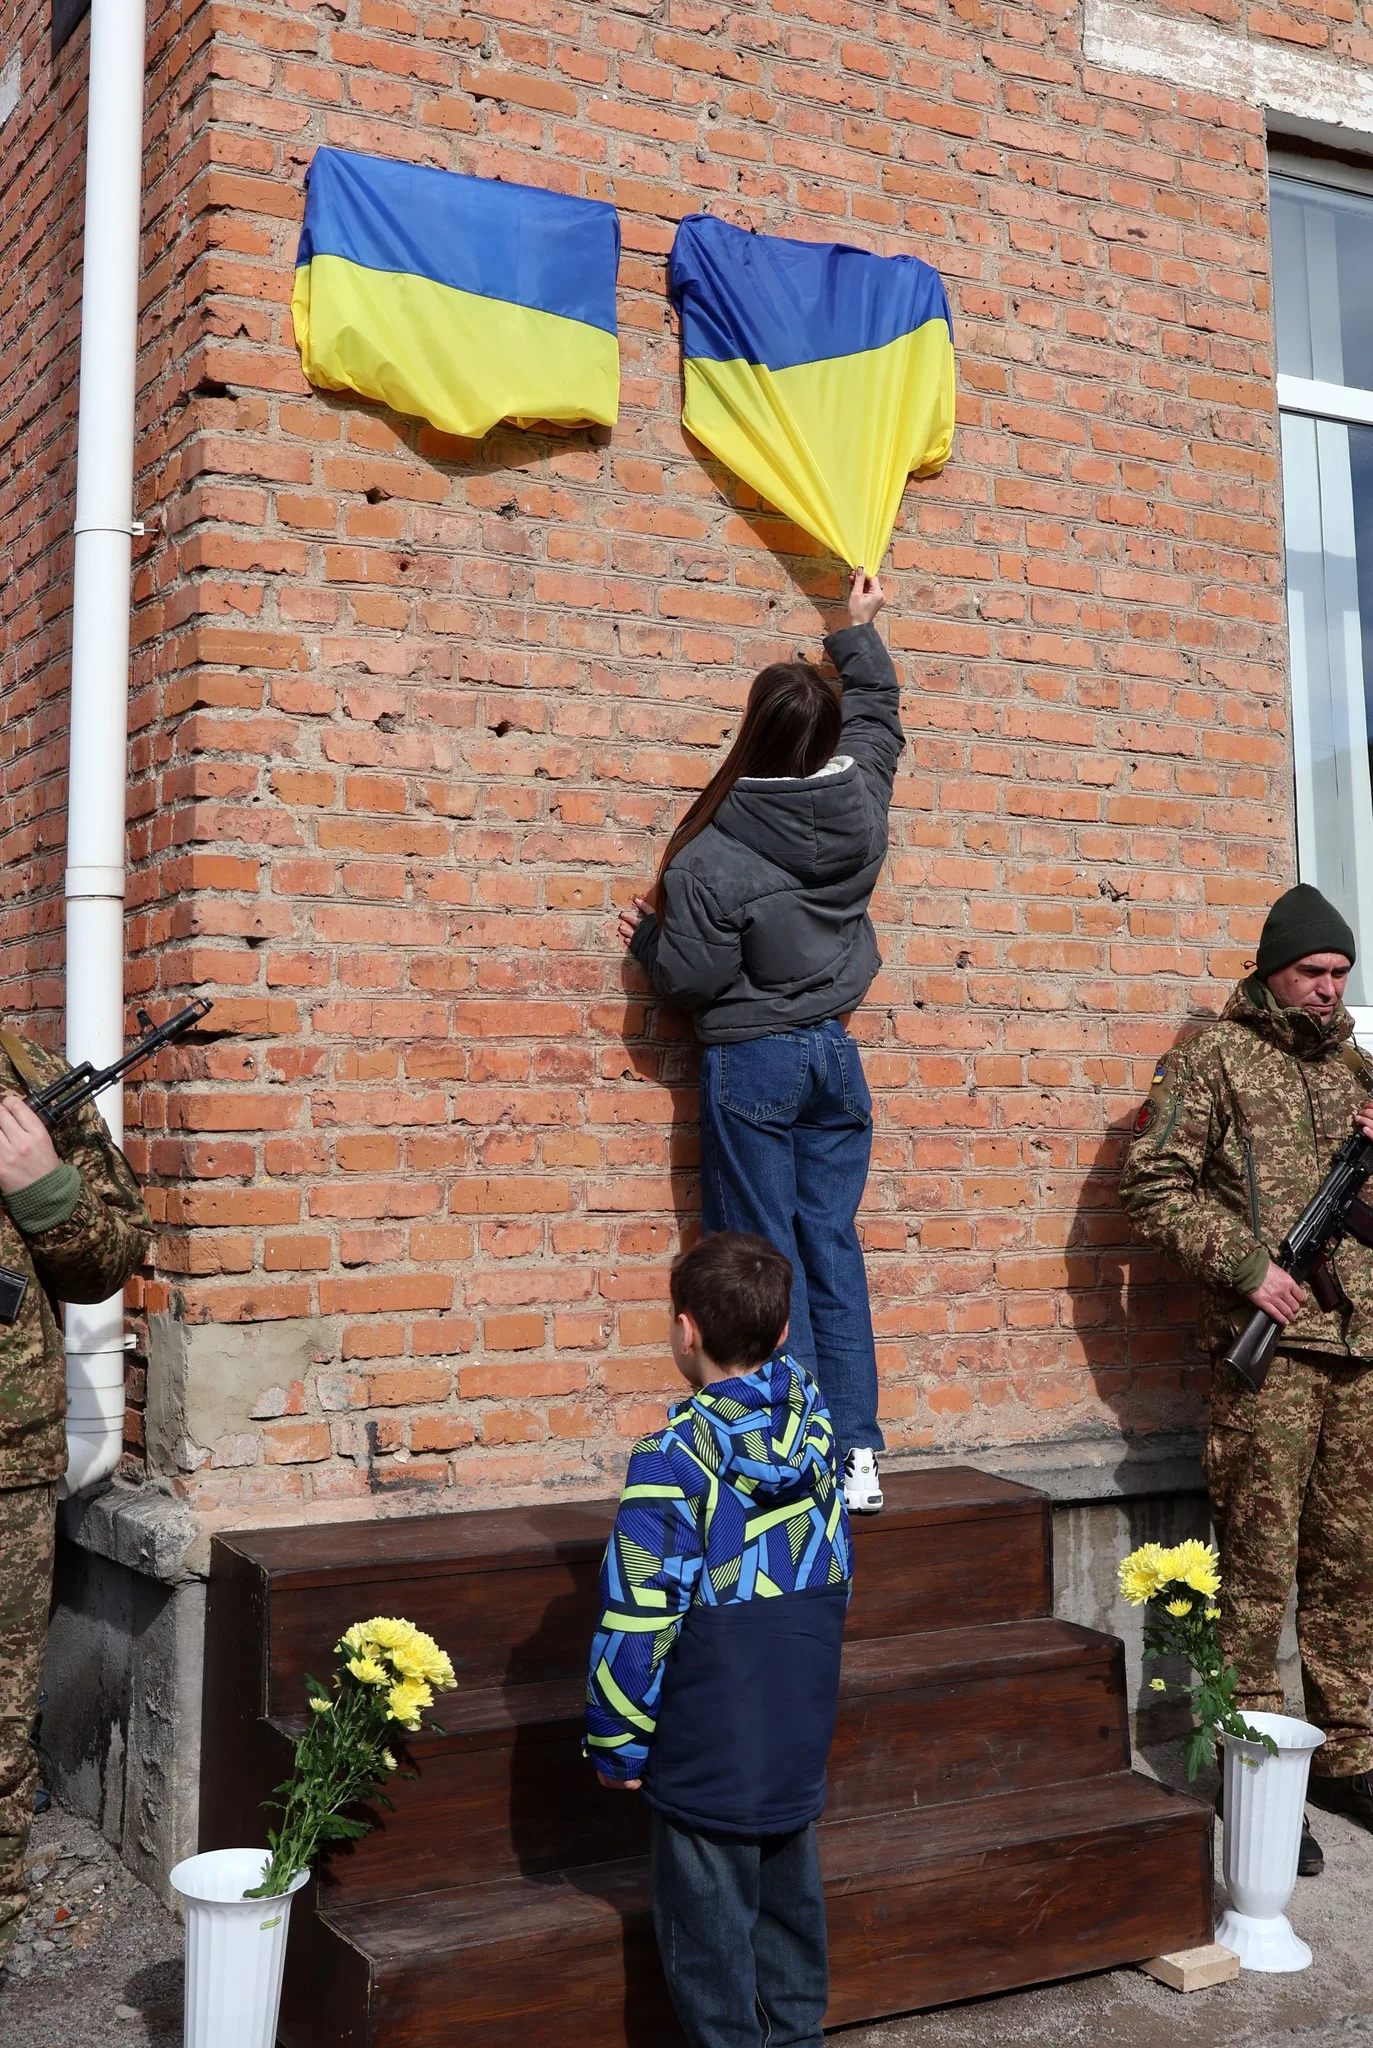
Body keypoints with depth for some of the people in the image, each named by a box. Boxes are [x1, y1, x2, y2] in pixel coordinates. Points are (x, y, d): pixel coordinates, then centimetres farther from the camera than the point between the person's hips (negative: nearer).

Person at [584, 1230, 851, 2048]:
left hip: (708, 1753, -6)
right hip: (800, 1739, 6)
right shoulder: (815, 1429, -3)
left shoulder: (674, 1458, -22)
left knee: (709, 1928, 9)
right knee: (790, 1903, 22)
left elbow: (638, 1619, -20)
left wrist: (617, 1743, -7)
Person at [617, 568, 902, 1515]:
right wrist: (860, 631, 34)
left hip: (751, 1062, -5)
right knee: (834, 1250, 9)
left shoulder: (714, 856, -17)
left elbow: (693, 977, -13)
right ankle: (858, 1455, 11)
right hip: (834, 1056, 5)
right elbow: (880, 718, 19)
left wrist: (646, 934, 8)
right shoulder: (860, 807, -2)